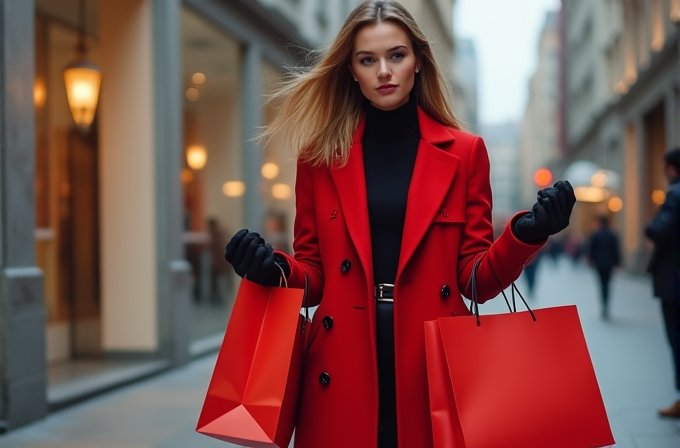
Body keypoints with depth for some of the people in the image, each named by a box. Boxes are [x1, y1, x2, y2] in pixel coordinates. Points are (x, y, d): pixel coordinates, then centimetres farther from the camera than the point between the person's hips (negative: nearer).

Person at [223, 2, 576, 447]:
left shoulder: (464, 152, 5)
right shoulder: (321, 155, 6)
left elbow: (476, 277, 4)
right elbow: (314, 274, 9)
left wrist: (525, 236, -14)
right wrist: (275, 269, -11)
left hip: (434, 368, 0)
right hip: (343, 375, 0)